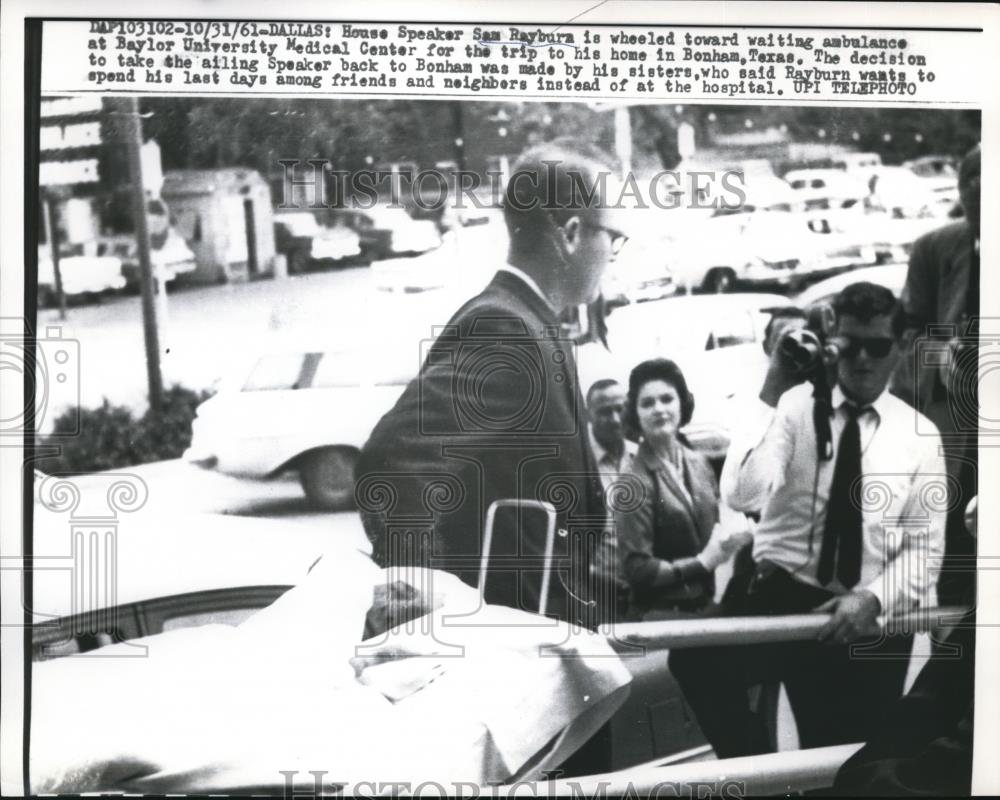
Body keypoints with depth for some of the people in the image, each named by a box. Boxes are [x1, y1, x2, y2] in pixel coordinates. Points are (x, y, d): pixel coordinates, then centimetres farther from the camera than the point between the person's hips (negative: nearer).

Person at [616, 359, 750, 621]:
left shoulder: (699, 464, 3)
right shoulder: (635, 482, -15)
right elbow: (637, 570, -15)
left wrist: (729, 539, -2)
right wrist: (702, 563, -15)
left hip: (706, 607, 6)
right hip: (659, 615, -6)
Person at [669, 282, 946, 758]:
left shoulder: (919, 435, 5)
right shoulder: (793, 407, -2)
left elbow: (924, 546, 3)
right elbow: (741, 495, -18)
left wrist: (872, 599, -15)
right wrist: (770, 395, -24)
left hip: (870, 622, 2)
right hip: (781, 597, -2)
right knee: (695, 657, -29)